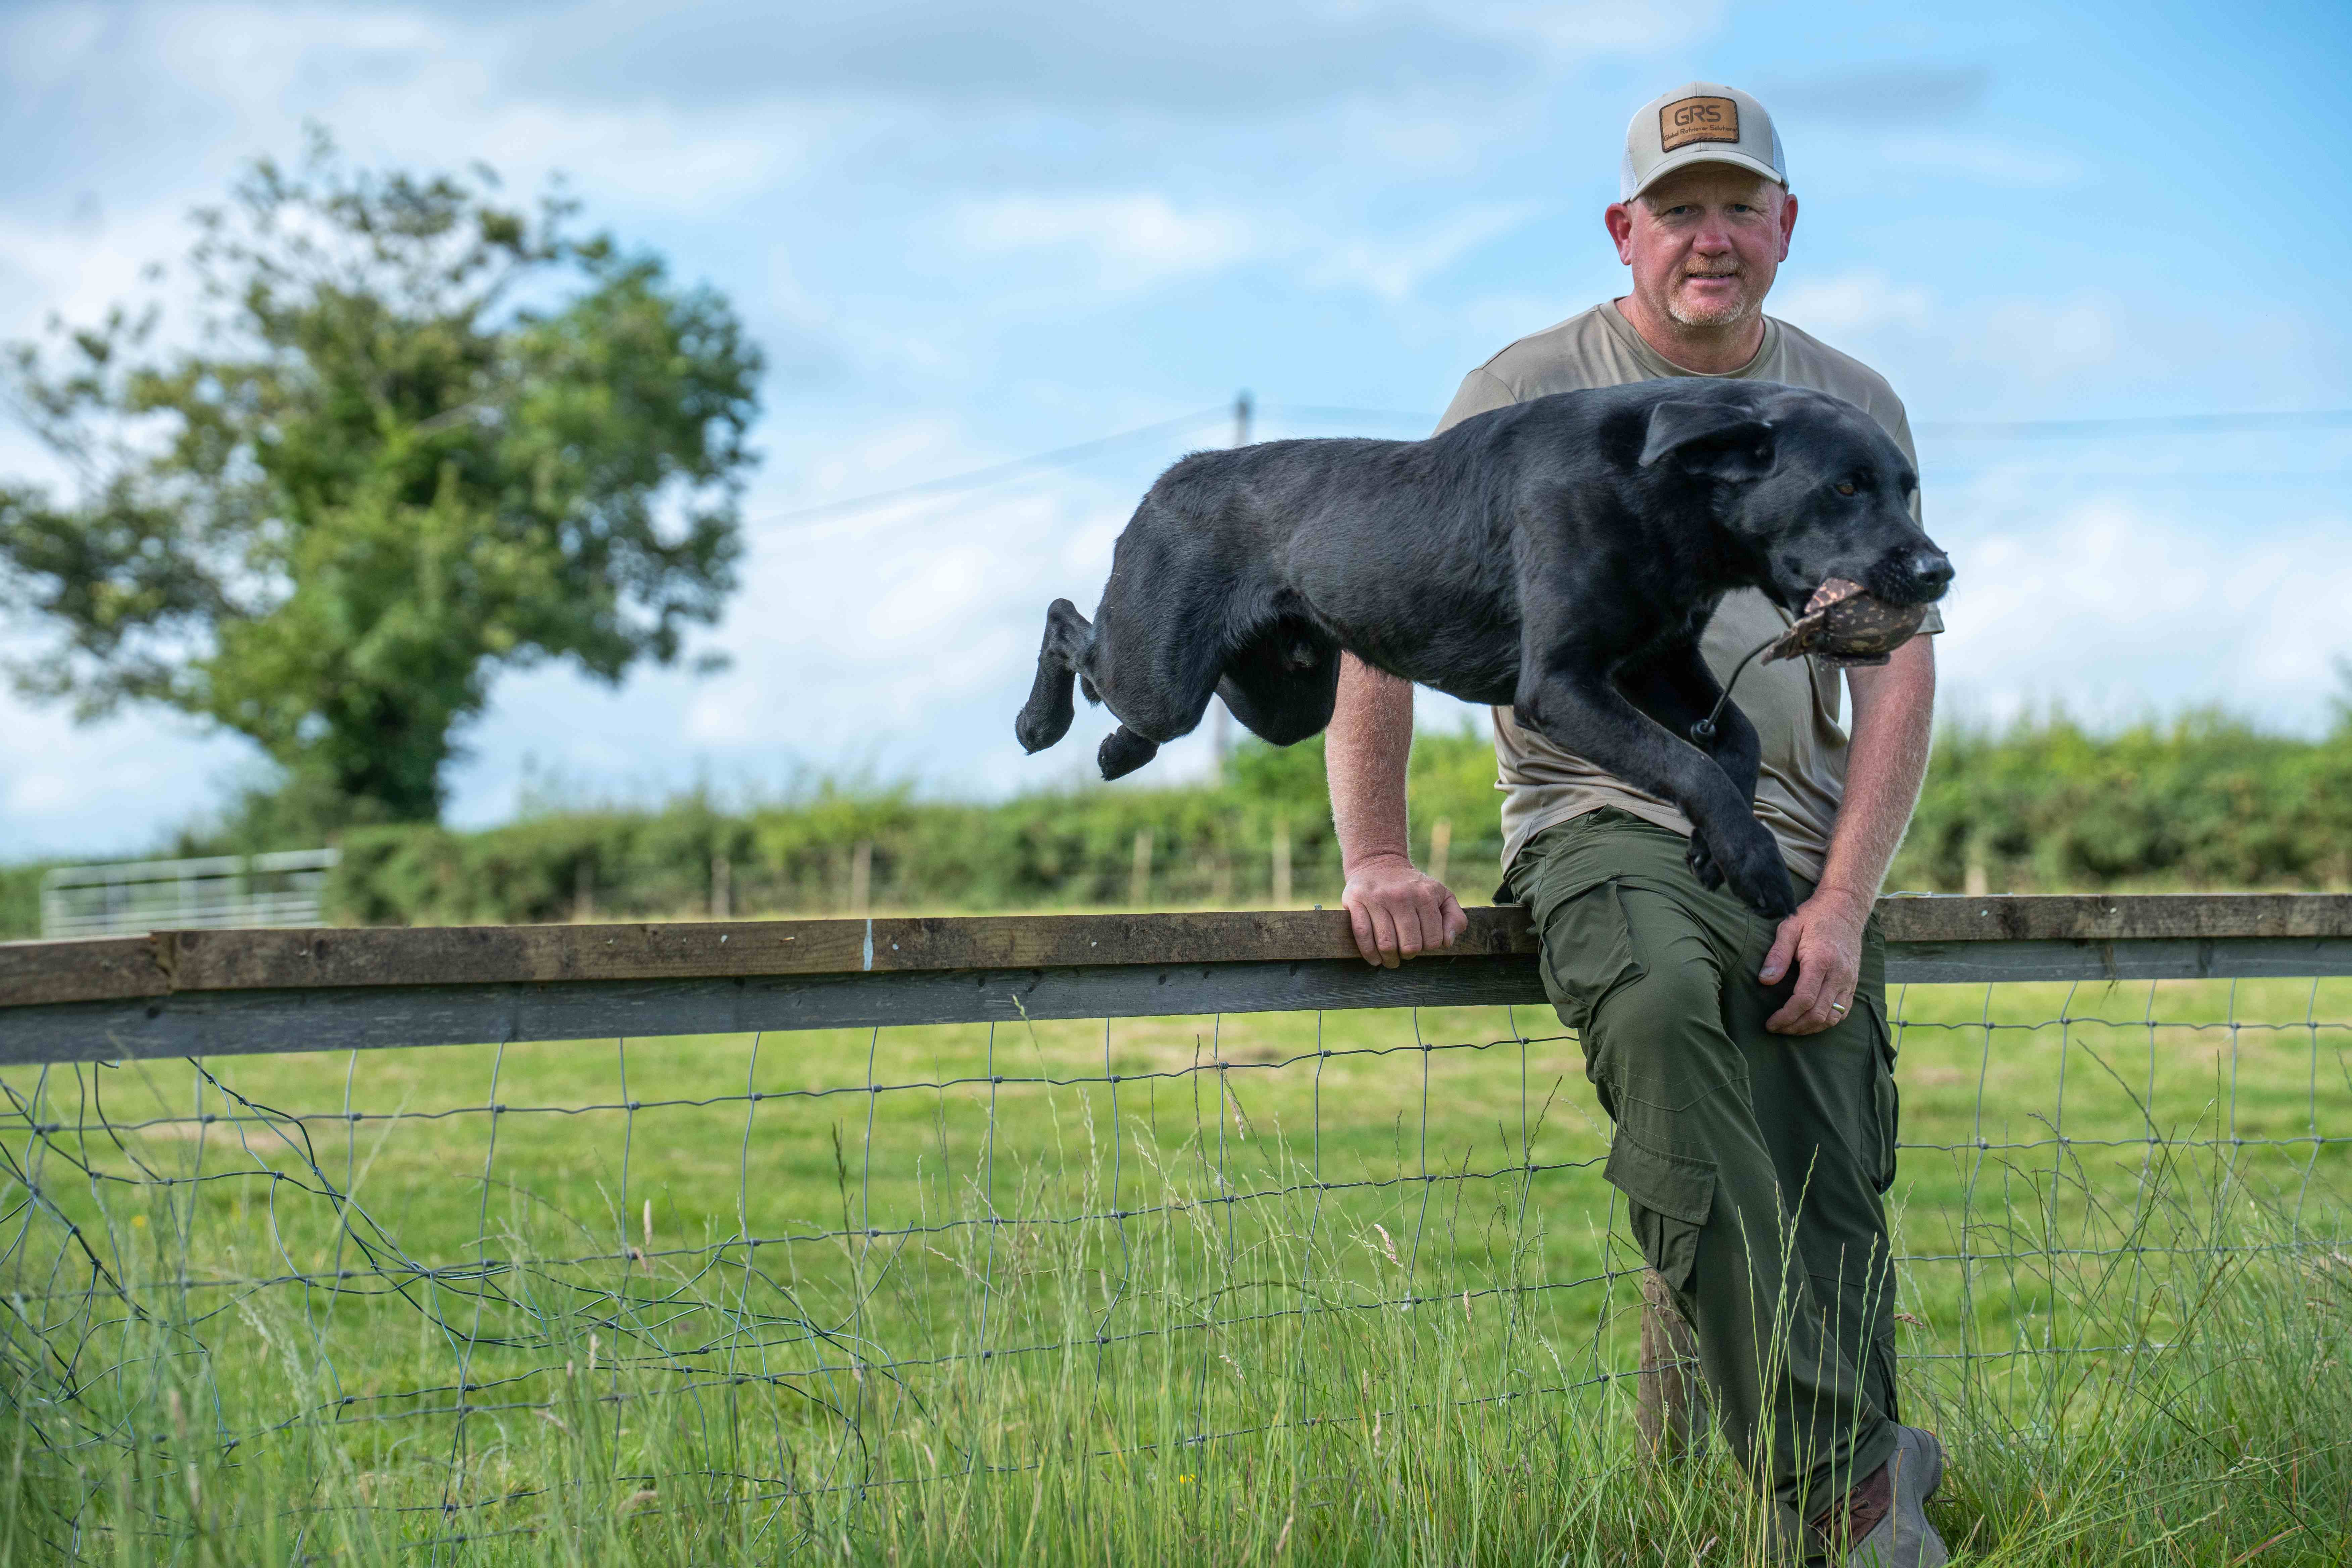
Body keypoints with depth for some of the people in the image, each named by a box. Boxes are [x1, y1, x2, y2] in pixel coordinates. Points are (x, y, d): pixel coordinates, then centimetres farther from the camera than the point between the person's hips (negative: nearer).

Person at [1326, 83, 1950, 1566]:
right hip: (1603, 821, -4)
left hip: (1800, 846, 5)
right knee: (1659, 1015, -35)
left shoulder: (1854, 412, 13)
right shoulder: (1531, 396, 4)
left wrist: (1843, 903, -5)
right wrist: (1377, 852, -8)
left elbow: (1899, 674, 8)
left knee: (1836, 1209, -8)